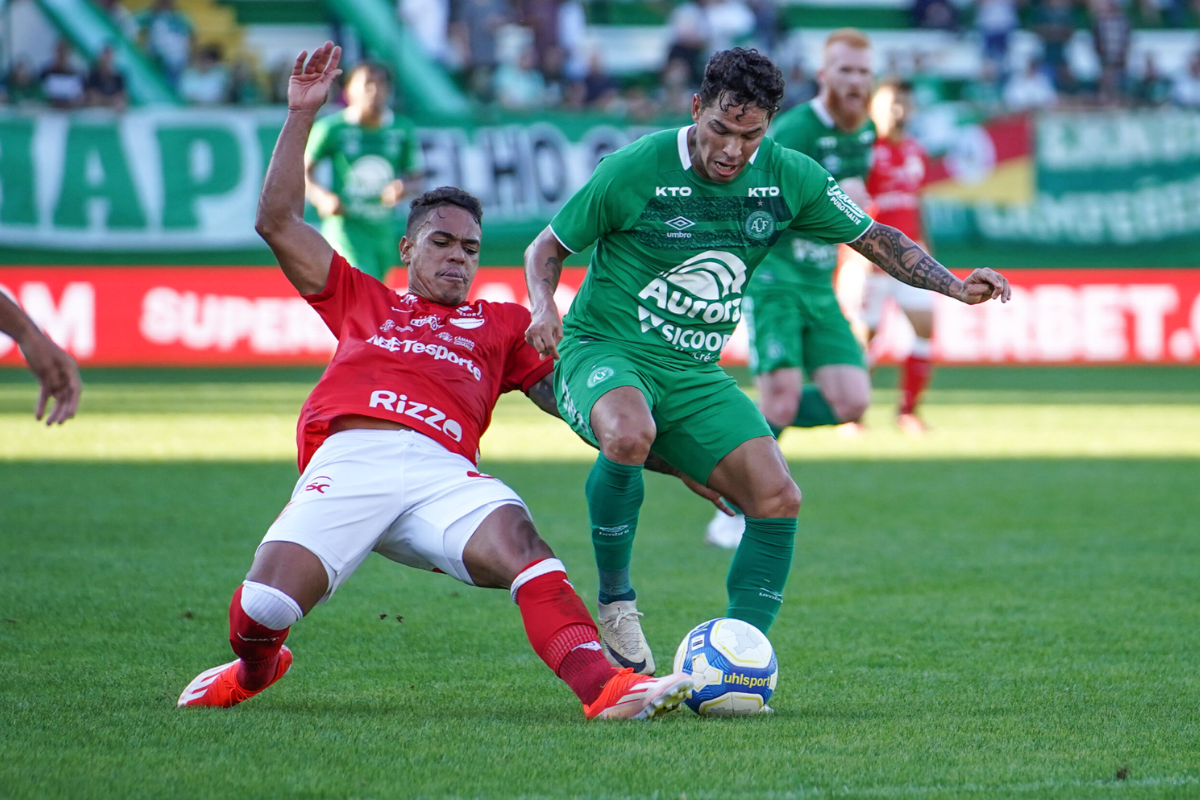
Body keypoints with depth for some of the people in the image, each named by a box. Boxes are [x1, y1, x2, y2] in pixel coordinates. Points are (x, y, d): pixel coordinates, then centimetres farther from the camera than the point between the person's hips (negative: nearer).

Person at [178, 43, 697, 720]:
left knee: (521, 544, -32)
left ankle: (605, 687, -50)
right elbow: (278, 223, 28)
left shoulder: (503, 326, 33)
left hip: (443, 471, 0)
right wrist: (302, 113, 25)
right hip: (347, 460, 0)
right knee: (262, 608, -18)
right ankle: (254, 670, 19)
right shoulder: (363, 301, 33)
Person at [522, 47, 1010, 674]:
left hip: (694, 372, 5)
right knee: (628, 435, -39)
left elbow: (875, 238, 10)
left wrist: (954, 287, -4)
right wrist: (544, 305, -21)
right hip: (604, 350, -5)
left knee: (777, 500, -13)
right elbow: (548, 246, 0)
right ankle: (614, 600, -16)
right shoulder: (635, 170, -14)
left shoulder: (788, 178, -2)